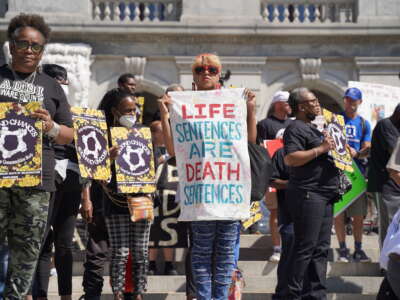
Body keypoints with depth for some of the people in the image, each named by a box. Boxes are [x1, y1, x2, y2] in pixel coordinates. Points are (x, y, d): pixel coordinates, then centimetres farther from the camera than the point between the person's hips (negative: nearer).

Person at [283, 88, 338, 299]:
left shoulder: (312, 129, 22)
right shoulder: (296, 128, -10)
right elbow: (290, 159, -24)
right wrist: (320, 149, -22)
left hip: (324, 195, 10)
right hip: (308, 194, -10)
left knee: (321, 248, 10)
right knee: (306, 247, -8)